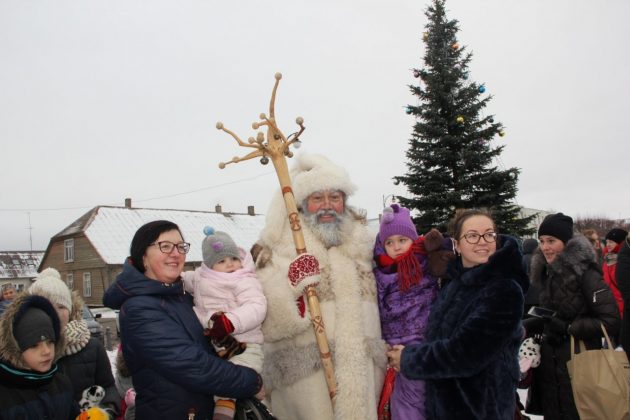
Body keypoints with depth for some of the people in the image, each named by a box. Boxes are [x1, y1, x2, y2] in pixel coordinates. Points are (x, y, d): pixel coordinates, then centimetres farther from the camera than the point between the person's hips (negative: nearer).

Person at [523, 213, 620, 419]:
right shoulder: (547, 273, 10)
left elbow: (611, 321, -17)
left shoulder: (586, 273, -13)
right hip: (550, 367, 7)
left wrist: (568, 328, -21)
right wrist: (526, 326, 1)